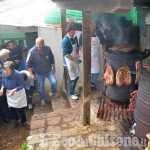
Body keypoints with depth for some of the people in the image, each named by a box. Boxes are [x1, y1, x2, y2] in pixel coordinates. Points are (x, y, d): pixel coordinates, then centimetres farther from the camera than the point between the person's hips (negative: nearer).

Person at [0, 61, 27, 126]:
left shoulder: (17, 74, -29)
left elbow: (21, 85, -21)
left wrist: (14, 90, -32)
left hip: (18, 93, -4)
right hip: (9, 93, 4)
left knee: (20, 108, 9)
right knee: (12, 108, 14)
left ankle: (23, 120, 37)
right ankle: (16, 118, 45)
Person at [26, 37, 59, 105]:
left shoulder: (47, 49, -14)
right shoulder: (32, 51, -22)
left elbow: (52, 59, 2)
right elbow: (29, 64, -14)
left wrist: (53, 68, 10)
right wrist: (31, 74, -14)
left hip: (49, 70, 1)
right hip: (39, 73, -1)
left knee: (54, 82, -6)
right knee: (40, 87, 9)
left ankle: (54, 92, 28)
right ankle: (42, 99, 34)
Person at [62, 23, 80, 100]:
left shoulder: (75, 37, 2)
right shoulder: (65, 41, -21)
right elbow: (66, 54, -22)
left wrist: (77, 53, -3)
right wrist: (75, 59, -18)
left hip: (75, 61, 8)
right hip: (69, 62, -8)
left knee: (76, 76, 18)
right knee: (72, 79, 4)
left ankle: (71, 91, 36)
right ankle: (70, 94, 24)